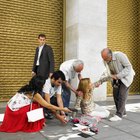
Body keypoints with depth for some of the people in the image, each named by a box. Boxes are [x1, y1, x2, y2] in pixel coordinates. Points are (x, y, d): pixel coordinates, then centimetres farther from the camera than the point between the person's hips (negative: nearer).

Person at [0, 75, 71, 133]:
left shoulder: (26, 89, 11)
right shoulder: (35, 94, -12)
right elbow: (48, 106, -5)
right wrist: (63, 109, 6)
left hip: (11, 108, 8)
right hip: (15, 111, -8)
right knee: (37, 107, -2)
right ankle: (33, 125, 7)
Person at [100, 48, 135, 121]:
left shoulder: (120, 55, -30)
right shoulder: (105, 60, -12)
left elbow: (128, 67, -25)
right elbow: (108, 71, 0)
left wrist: (117, 76, -30)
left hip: (126, 76, -6)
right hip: (116, 78, 6)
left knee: (122, 95, -10)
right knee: (115, 95, 4)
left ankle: (119, 115, -3)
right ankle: (123, 112, 20)